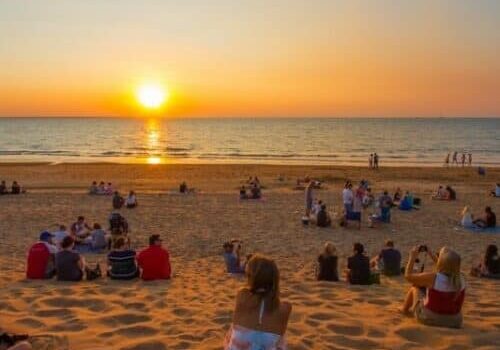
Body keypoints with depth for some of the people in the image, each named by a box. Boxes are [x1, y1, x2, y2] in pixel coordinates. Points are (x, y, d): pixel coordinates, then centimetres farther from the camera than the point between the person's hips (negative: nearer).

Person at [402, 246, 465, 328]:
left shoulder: (432, 277, -27)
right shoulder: (461, 279, -11)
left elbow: (408, 276, -11)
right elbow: (444, 270, 12)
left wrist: (412, 257, -1)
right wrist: (431, 255, 16)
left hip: (429, 320, -4)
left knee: (414, 287, 21)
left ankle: (405, 309, 45)